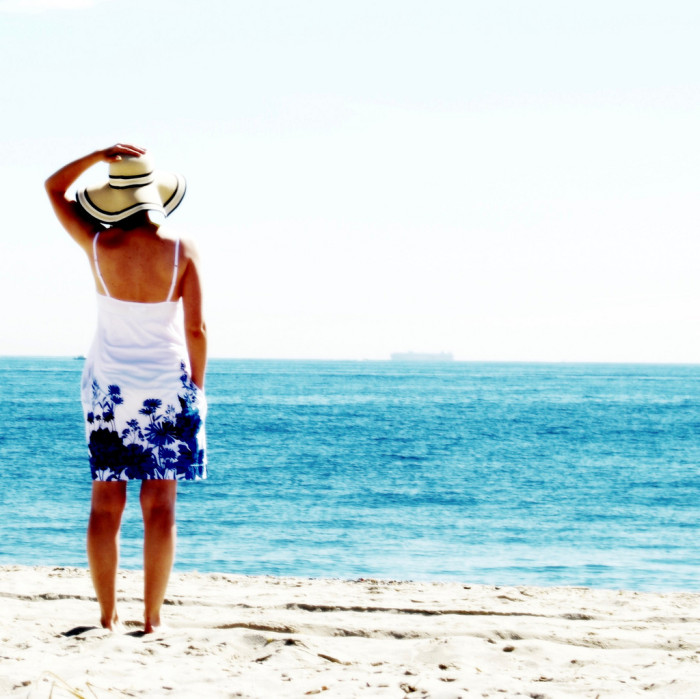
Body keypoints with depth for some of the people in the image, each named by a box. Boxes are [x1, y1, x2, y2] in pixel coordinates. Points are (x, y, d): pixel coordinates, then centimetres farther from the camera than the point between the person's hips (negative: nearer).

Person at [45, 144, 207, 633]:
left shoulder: (98, 245, -7)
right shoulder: (181, 252, -10)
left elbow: (54, 187, 8)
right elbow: (196, 329, -9)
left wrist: (98, 156, -3)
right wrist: (196, 390, 3)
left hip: (108, 387, 1)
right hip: (165, 387, -1)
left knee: (106, 505, 7)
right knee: (160, 505, 2)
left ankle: (108, 616, 7)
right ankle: (152, 618, 0)